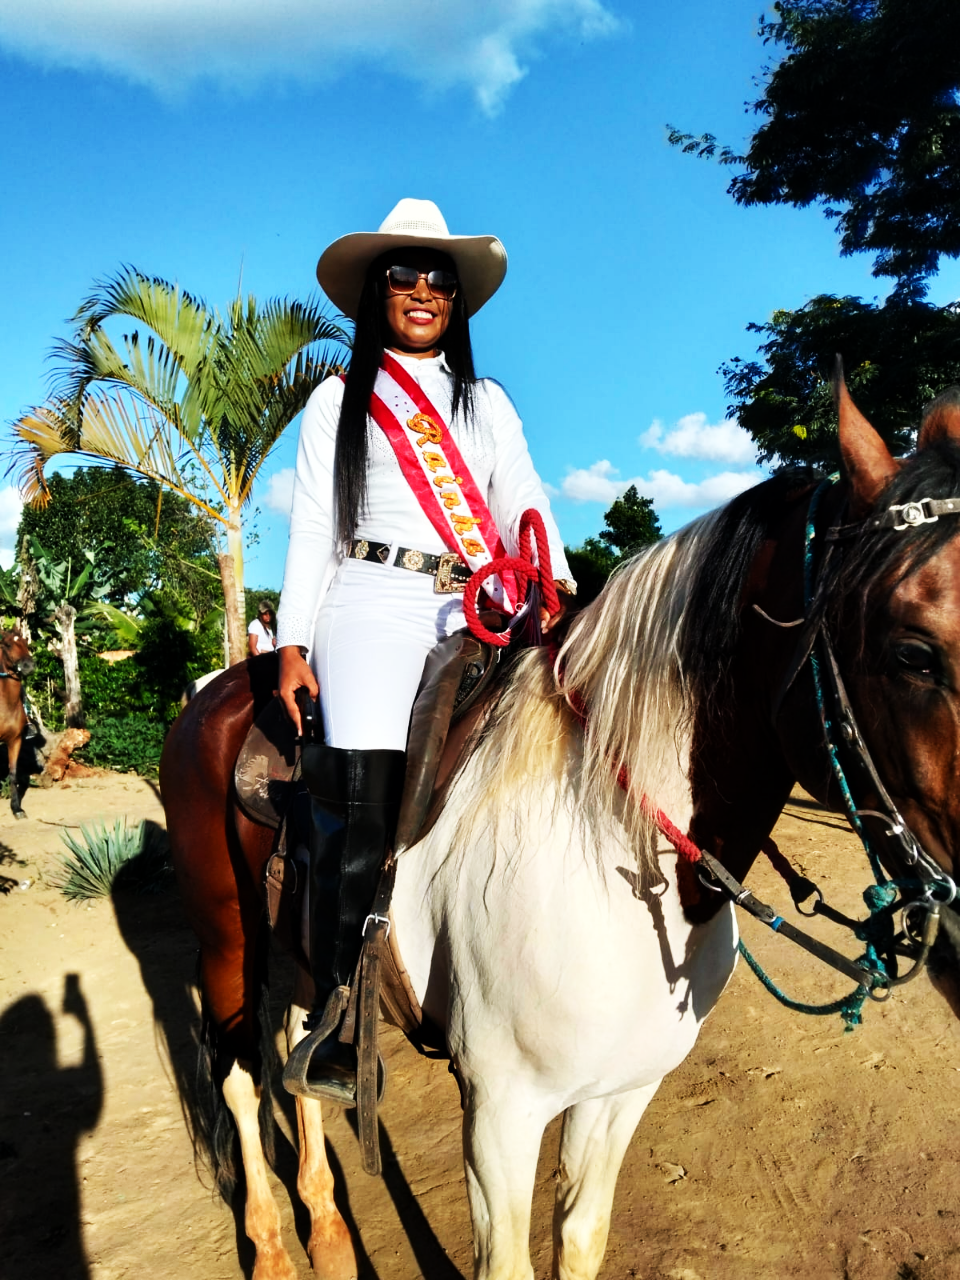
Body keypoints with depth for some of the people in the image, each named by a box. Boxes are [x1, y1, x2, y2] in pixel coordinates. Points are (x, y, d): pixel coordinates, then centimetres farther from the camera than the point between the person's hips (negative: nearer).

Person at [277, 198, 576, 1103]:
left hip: (476, 617, 3)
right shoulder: (339, 401, 13)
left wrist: (555, 585, -11)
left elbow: (523, 502, 8)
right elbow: (311, 529, 7)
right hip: (373, 613, -3)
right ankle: (331, 1019, 3)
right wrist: (293, 642, -2)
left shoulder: (488, 402, 21)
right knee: (364, 814, -9)